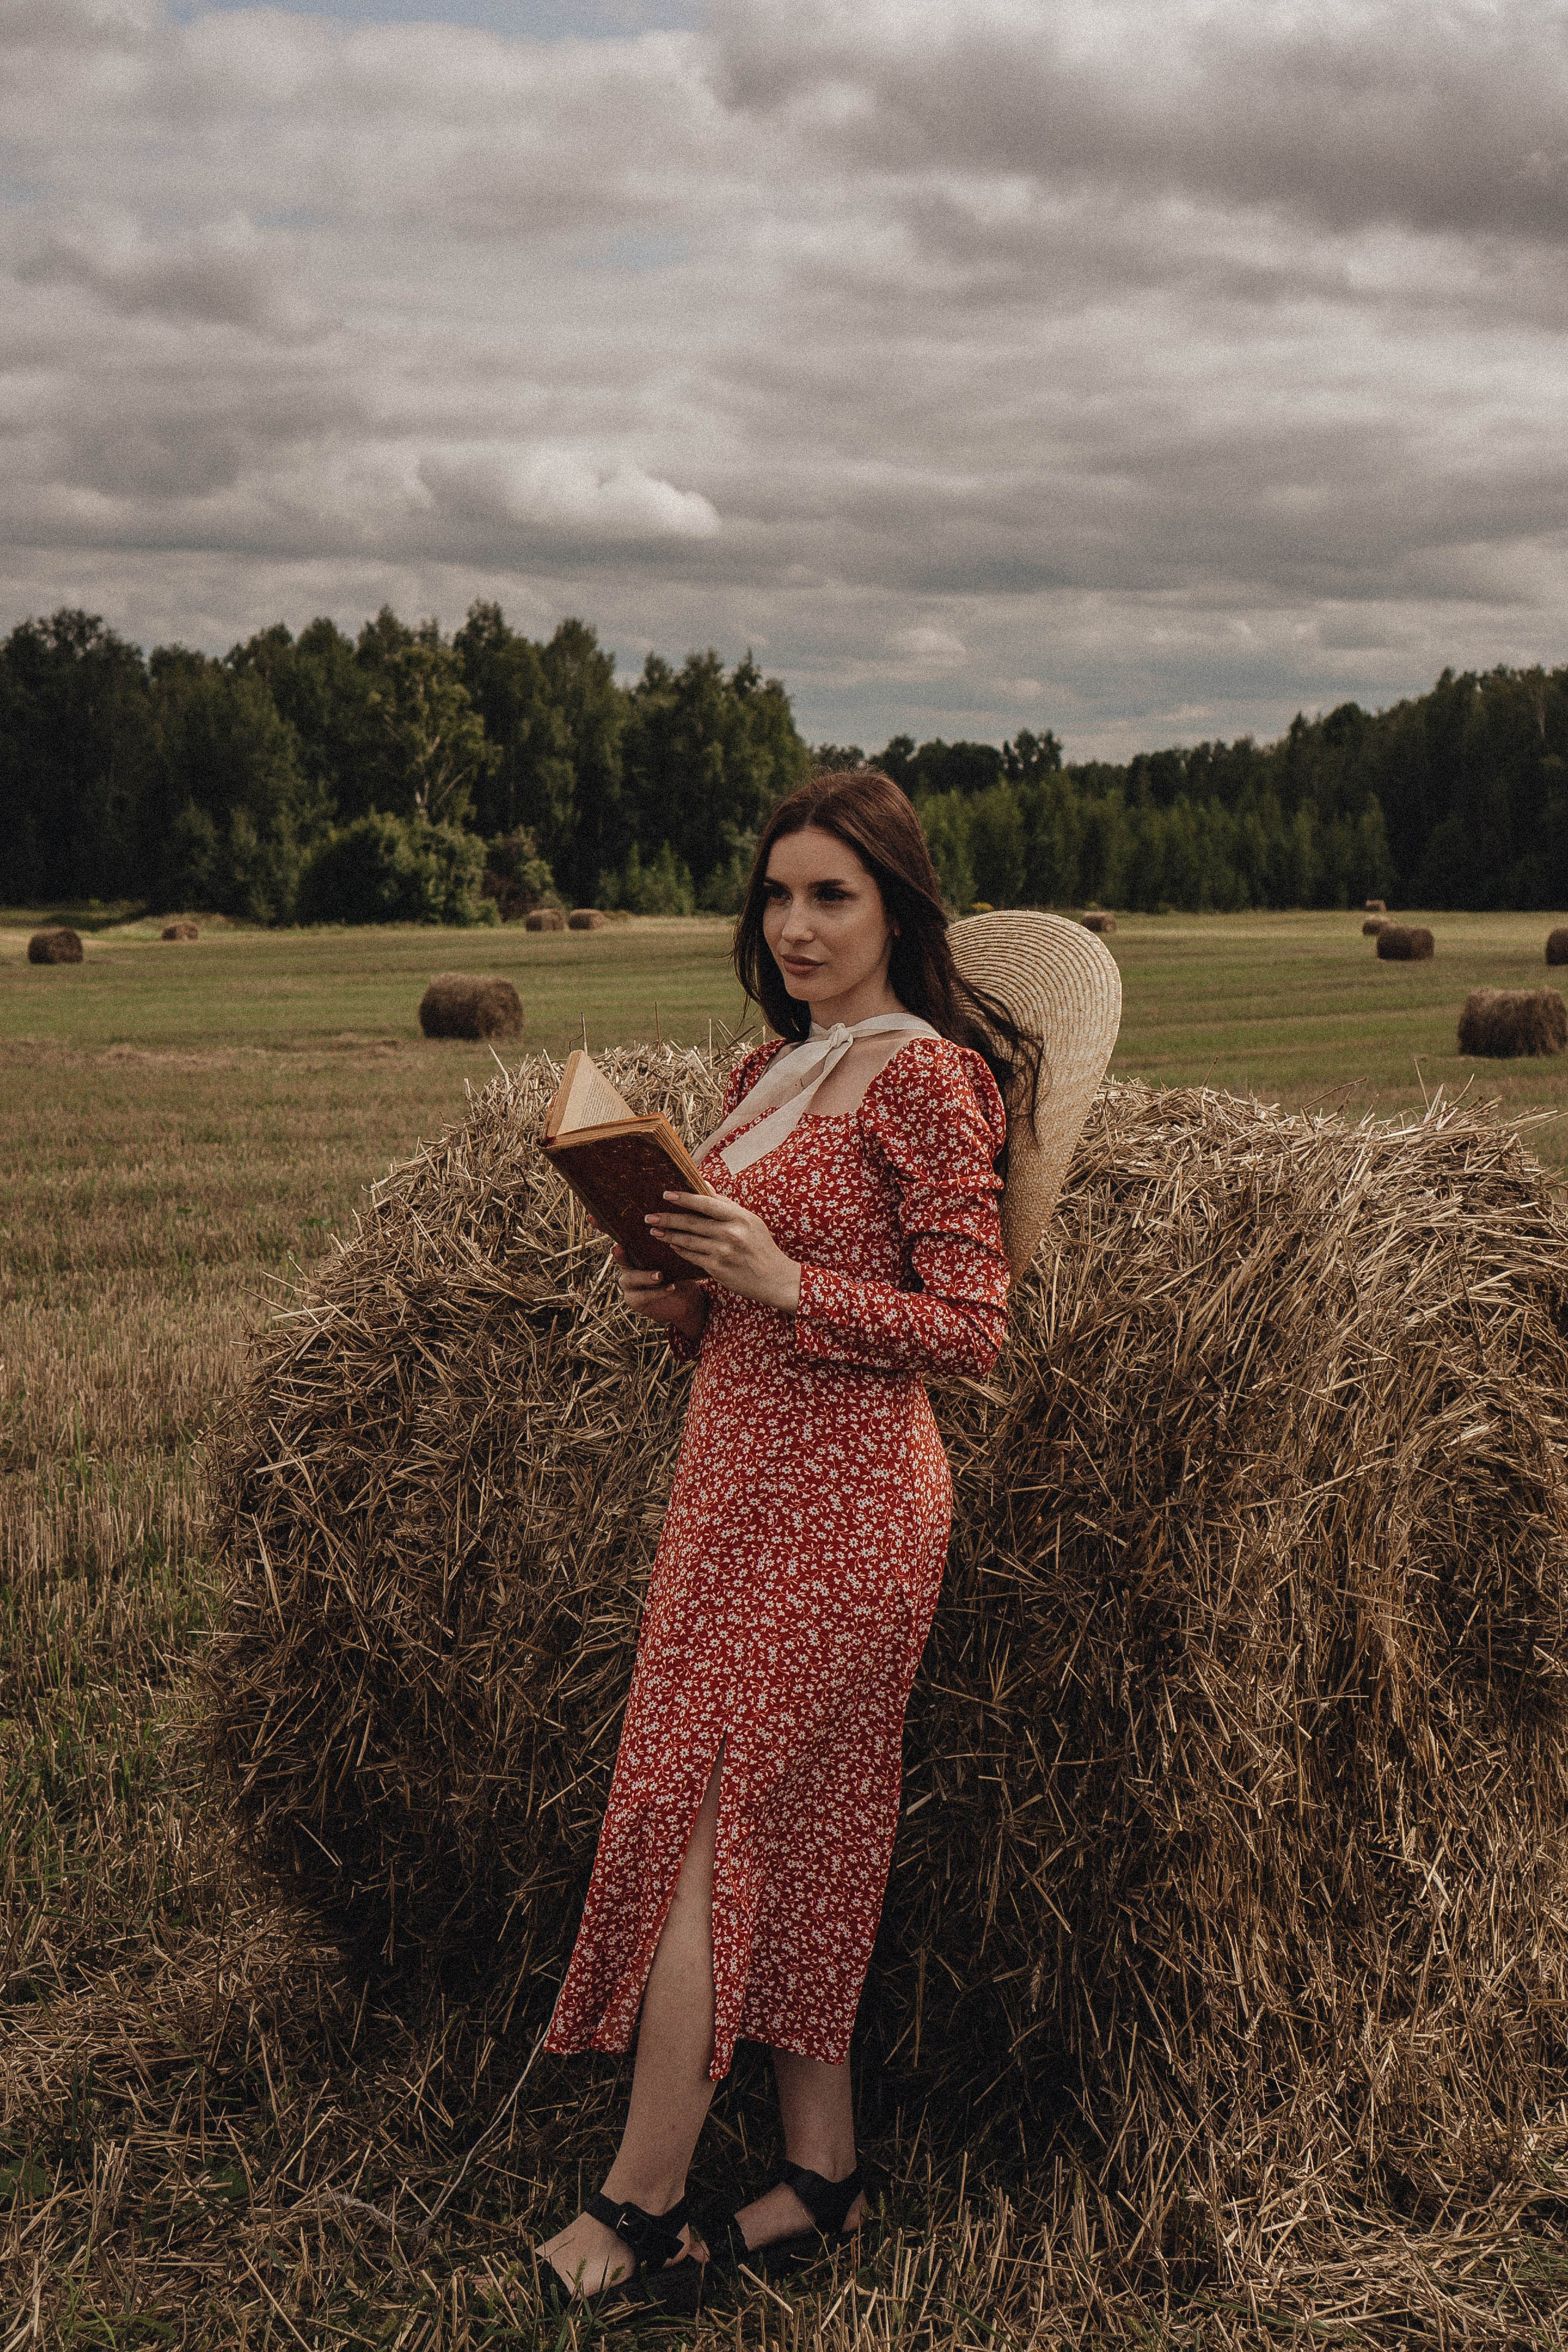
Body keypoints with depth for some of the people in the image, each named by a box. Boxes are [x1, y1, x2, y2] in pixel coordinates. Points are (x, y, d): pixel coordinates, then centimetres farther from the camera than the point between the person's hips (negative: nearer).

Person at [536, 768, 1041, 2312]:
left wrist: (783, 1282, -21)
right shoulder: (768, 1071, 15)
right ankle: (821, 2170, 21)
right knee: (792, 1830, 11)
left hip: (839, 1492, -8)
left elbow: (969, 1329, -13)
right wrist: (676, 1299, 0)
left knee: (695, 1814, -5)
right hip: (735, 1476, 8)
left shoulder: (925, 1072, -10)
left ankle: (640, 2207, 6)